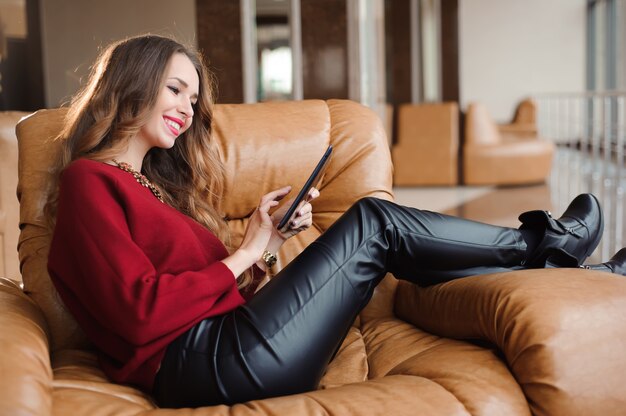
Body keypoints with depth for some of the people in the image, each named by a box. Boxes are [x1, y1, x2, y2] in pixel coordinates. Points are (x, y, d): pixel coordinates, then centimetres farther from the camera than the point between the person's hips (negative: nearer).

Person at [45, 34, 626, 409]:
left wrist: (268, 239, -1)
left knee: (377, 241, 4)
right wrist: (243, 256, -7)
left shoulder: (153, 180, 25)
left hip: (222, 344, 9)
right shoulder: (89, 181, -3)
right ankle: (539, 244, 11)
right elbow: (139, 312, -16)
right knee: (371, 224, -8)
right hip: (199, 361, -9)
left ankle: (551, 268, 13)